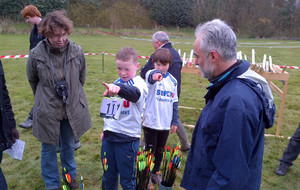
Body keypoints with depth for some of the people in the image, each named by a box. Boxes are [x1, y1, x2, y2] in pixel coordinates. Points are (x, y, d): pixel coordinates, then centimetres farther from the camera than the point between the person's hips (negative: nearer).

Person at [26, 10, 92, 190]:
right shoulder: (36, 54, -16)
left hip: (72, 110, 2)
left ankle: (70, 175, 47)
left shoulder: (77, 51, -12)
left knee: (69, 145, 21)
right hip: (47, 112, -1)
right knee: (49, 149, 14)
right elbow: (33, 80, 4)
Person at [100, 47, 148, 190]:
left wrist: (119, 89, -57)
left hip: (128, 139, -6)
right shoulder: (116, 82, 9)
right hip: (109, 136, 6)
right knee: (108, 176, 18)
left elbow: (135, 93, -38)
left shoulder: (139, 83, -12)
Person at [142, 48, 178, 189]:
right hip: (150, 123, -4)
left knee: (160, 150, 19)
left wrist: (175, 121, 9)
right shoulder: (151, 74, -12)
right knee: (150, 150, 8)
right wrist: (154, 76, -62)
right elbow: (150, 77, -39)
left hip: (165, 124, 4)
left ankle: (156, 172, 40)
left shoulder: (173, 80, 2)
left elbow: (174, 102, 9)